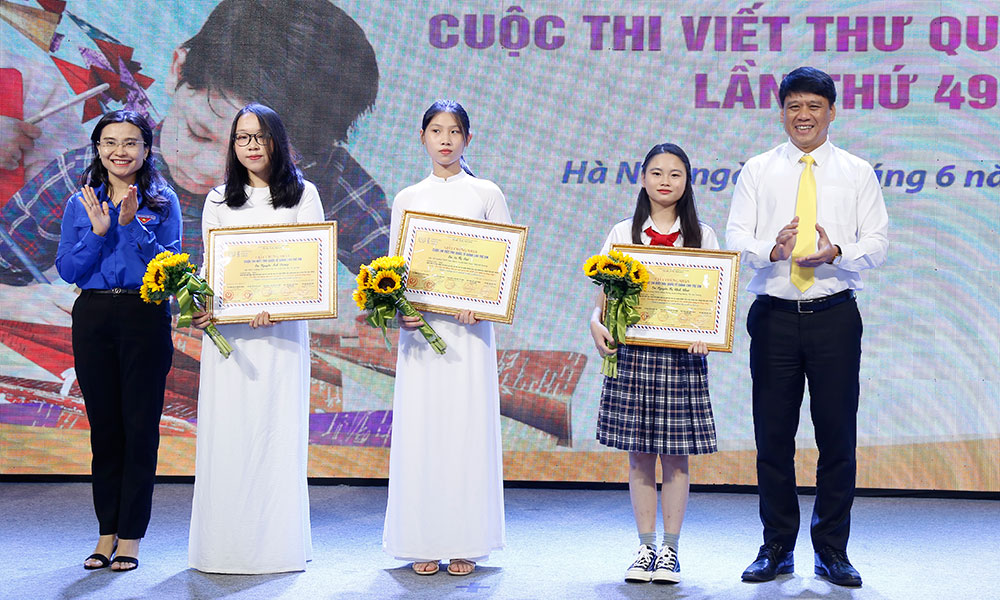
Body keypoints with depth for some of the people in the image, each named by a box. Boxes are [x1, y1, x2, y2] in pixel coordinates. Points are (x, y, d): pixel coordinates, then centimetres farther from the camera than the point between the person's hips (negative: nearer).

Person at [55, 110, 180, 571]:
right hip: (93, 320, 2)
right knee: (103, 426, 7)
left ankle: (130, 537, 5)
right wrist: (98, 231, -11)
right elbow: (66, 269, 2)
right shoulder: (81, 204, 10)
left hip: (146, 319, -2)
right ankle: (107, 530, 16)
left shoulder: (163, 204, 3)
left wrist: (132, 225, -16)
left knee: (140, 427, -2)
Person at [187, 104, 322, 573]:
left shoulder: (303, 195, 8)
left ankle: (277, 543, 3)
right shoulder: (218, 201, 15)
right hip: (228, 329, 2)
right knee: (228, 431, -1)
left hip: (283, 328, -2)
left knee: (278, 429, -2)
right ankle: (227, 542, 4)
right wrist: (201, 308, -8)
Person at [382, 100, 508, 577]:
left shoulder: (487, 194, 6)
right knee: (420, 427, 0)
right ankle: (424, 543, 7)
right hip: (420, 325, 2)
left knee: (467, 426, -3)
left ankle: (465, 543, 4)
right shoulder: (407, 199, 12)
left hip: (469, 325, -1)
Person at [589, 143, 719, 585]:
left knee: (675, 457, 2)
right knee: (639, 456, 4)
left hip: (682, 355, -1)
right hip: (632, 353, 1)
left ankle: (669, 549, 12)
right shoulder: (622, 233, 7)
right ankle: (645, 548, 14)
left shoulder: (702, 236, 6)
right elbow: (604, 292, 6)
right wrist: (596, 322, -14)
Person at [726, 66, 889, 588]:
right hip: (774, 315, 0)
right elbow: (735, 240, 1)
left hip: (835, 315, 0)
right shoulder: (757, 171, 8)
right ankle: (777, 548, 16)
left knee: (837, 435, 1)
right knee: (772, 436, 4)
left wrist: (836, 252, -17)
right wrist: (772, 249, -20)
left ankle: (832, 550, 13)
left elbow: (877, 243, 3)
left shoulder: (857, 173, 8)